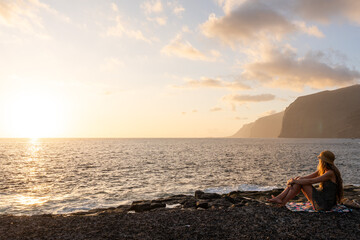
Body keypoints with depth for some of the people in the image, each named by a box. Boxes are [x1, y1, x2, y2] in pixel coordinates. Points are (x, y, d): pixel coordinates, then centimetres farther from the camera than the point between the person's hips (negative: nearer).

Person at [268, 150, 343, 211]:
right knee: (299, 180, -2)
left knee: (301, 182, -14)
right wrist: (294, 180, -12)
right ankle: (278, 198, -6)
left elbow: (310, 181, -23)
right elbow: (308, 177, 4)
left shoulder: (330, 173, -19)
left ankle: (283, 202, -6)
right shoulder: (322, 170, 9)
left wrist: (294, 181, -16)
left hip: (324, 204, -9)